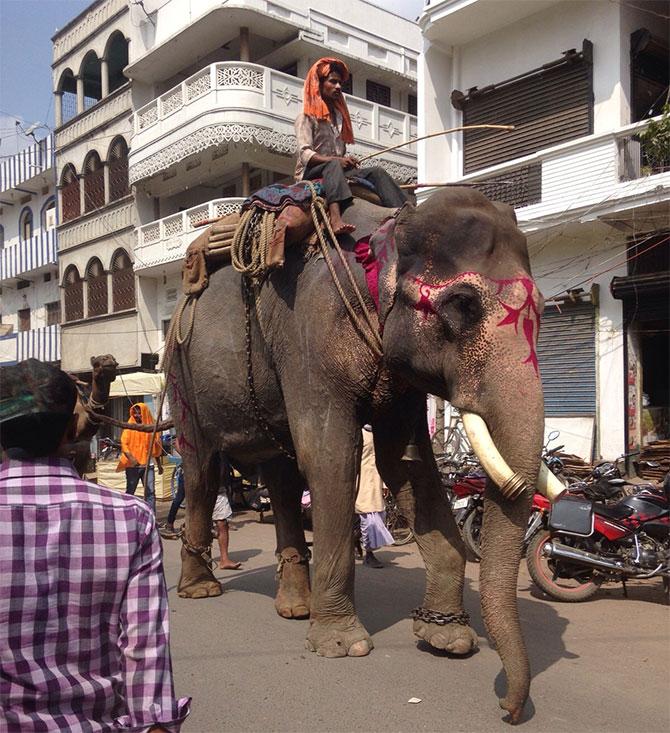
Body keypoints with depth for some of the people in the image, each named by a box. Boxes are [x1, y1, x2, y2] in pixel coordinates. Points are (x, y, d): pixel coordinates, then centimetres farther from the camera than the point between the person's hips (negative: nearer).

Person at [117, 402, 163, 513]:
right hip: (132, 466, -1)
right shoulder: (130, 427, 1)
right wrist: (131, 457, -24)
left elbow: (156, 448, 14)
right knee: (129, 492, 7)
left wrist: (159, 464, 14)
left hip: (148, 465, 1)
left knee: (150, 492, -2)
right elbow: (124, 444, -8)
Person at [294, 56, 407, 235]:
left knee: (377, 172, -16)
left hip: (337, 168, 6)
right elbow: (305, 154, -12)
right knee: (333, 165, -39)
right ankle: (336, 220, -65)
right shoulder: (306, 117, 2)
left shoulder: (338, 115, 23)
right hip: (311, 172, -6)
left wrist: (348, 161, -2)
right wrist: (337, 160, -24)